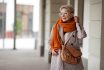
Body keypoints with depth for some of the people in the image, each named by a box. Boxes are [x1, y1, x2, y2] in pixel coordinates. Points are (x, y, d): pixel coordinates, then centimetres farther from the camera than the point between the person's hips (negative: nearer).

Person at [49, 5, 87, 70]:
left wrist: (77, 23, -10)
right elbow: (51, 40, 12)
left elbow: (82, 36, -19)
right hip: (58, 56, 1)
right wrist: (53, 49, -6)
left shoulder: (76, 26, 1)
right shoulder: (57, 26, 4)